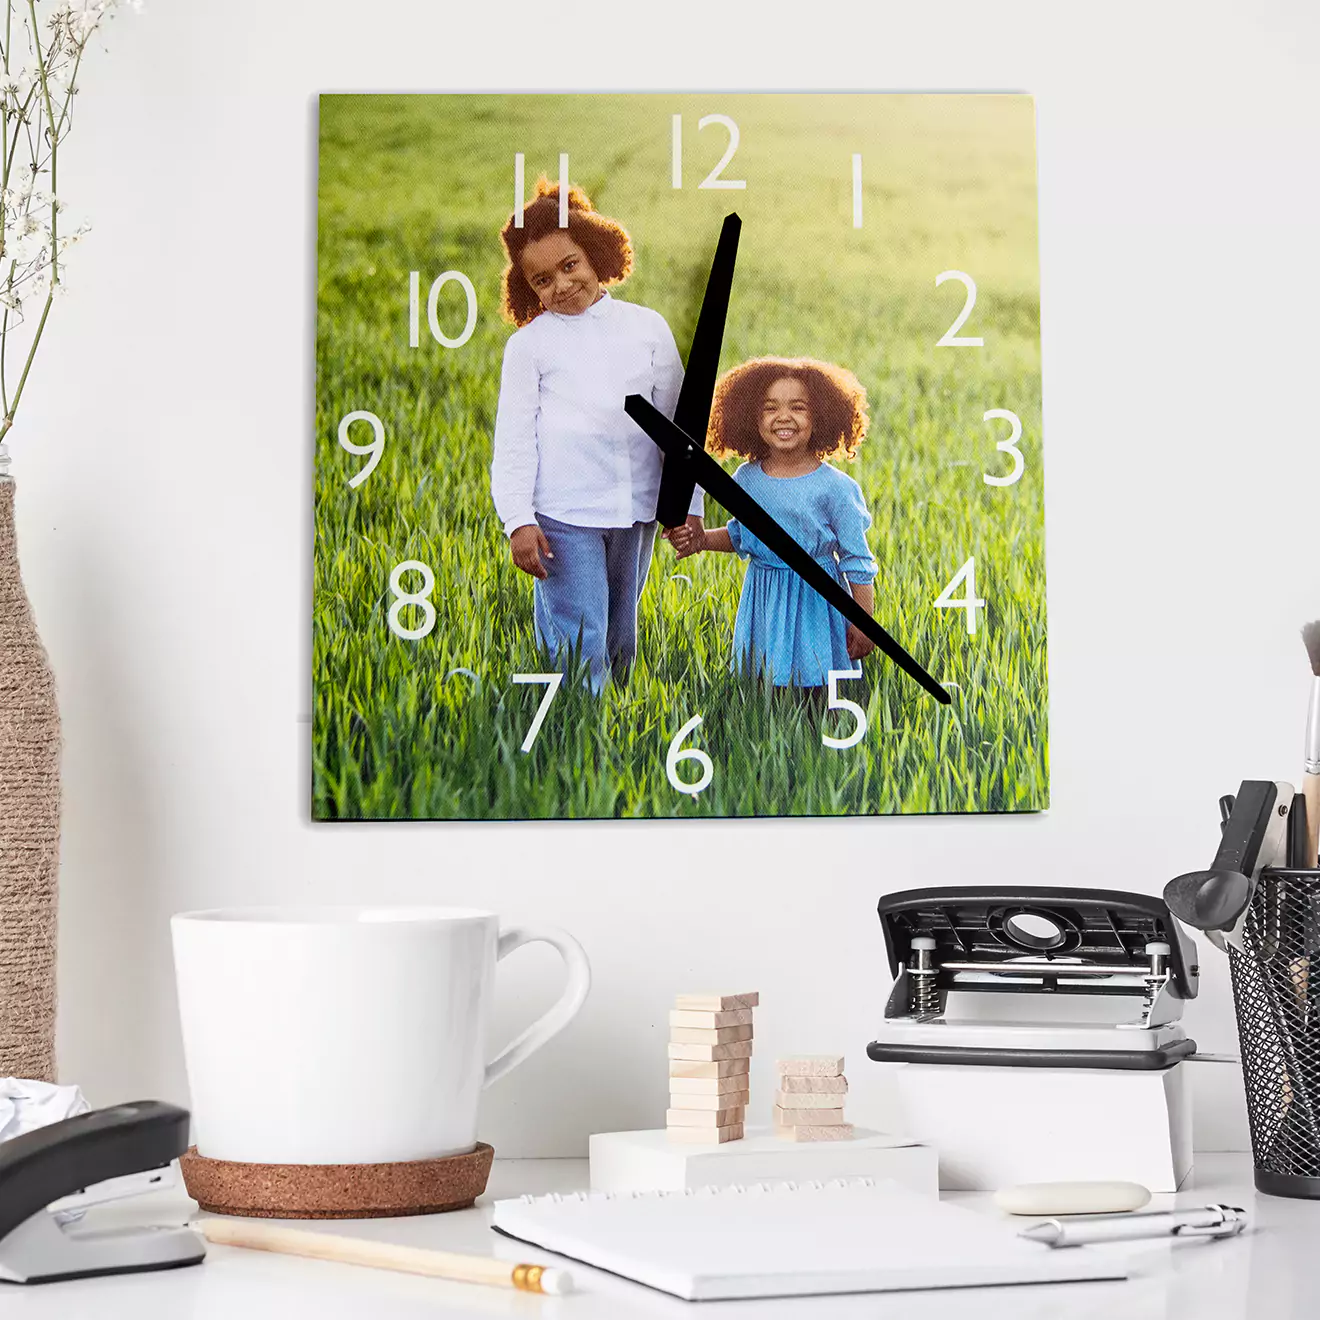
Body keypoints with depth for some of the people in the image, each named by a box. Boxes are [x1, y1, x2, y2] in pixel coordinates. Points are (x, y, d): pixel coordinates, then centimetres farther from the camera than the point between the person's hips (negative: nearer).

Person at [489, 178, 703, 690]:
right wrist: (518, 520, -10)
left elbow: (677, 421, 13)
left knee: (619, 643, 12)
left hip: (637, 510, 3)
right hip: (563, 514, -3)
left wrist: (689, 505, 10)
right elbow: (513, 437, 0)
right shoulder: (528, 344, 1)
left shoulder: (648, 327, 8)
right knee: (581, 649, -8)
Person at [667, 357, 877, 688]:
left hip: (814, 603, -4)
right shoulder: (746, 480, 0)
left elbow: (856, 561, -7)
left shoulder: (833, 487, -12)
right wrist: (703, 540, 3)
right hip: (762, 603, 4)